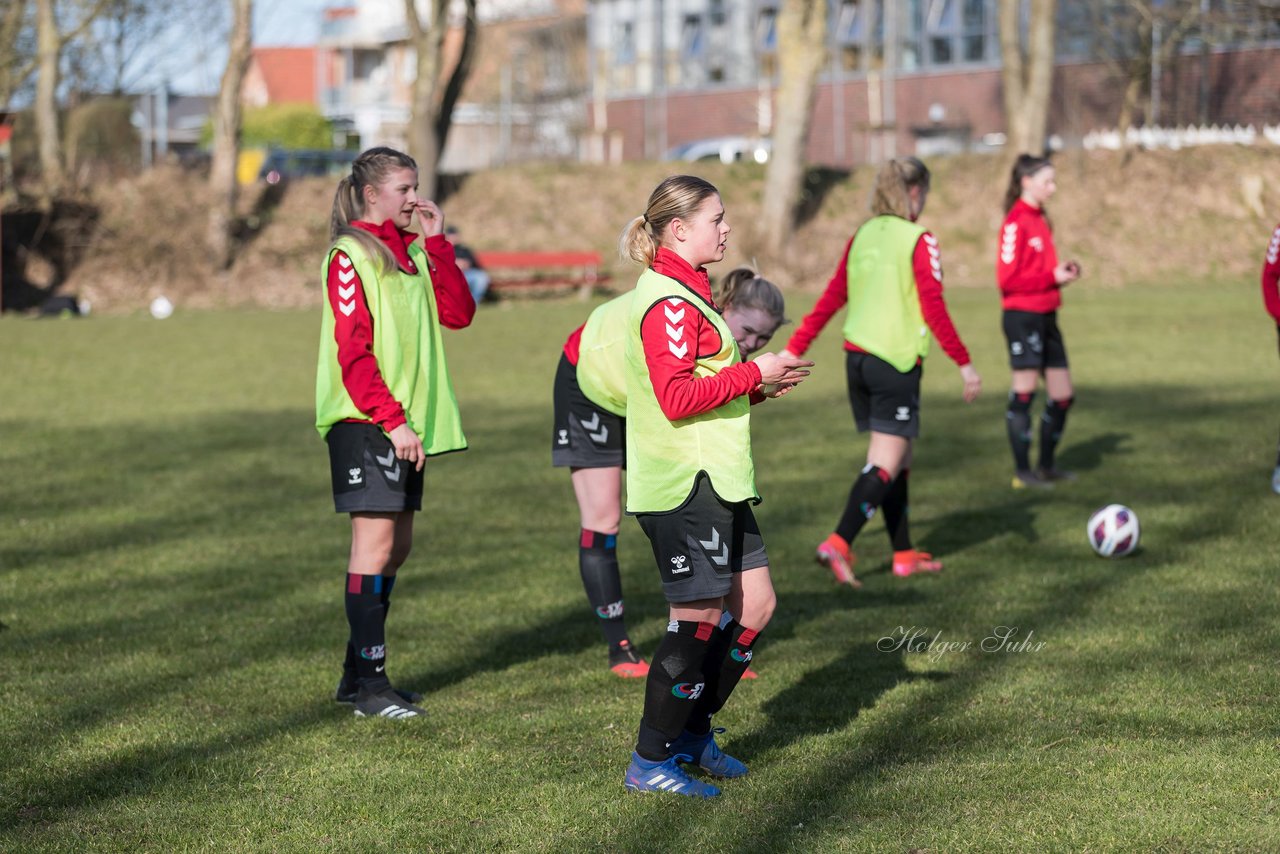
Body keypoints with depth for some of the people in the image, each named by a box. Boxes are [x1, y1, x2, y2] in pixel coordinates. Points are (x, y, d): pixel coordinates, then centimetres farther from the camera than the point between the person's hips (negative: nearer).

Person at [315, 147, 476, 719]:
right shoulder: (350, 255, -9)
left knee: (396, 543, 10)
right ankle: (369, 684, -4)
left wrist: (436, 243, 0)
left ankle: (358, 673, 19)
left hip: (406, 421, 8)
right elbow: (352, 354, -15)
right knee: (376, 541, -8)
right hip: (365, 421, -8)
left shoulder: (413, 250, 15)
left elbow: (458, 313, 5)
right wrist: (392, 419, -21)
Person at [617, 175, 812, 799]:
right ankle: (649, 763, 3)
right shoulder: (668, 302, -15)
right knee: (700, 616, -7)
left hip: (716, 480, 10)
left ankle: (692, 733, 22)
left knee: (754, 602, 11)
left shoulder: (687, 293, 18)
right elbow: (676, 397, -22)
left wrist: (760, 387, 9)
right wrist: (753, 373, -15)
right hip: (683, 484, -10)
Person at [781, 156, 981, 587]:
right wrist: (964, 362, -7)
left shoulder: (860, 237, 9)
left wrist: (794, 349, 14)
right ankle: (839, 543, -20)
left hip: (857, 357, 7)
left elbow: (830, 300, 10)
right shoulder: (919, 241, -9)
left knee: (896, 459, 16)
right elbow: (933, 309, -13)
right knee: (885, 465, -6)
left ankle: (904, 554, 20)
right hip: (897, 361, -7)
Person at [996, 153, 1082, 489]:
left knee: (1062, 395, 10)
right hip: (1022, 315, -9)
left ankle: (1047, 465, 22)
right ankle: (1022, 471, 1)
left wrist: (1063, 271, 3)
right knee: (1024, 392, -5)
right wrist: (1052, 277, -18)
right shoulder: (1016, 223, -12)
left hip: (1046, 317, 9)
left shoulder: (1040, 220, 15)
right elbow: (1008, 278, -18)